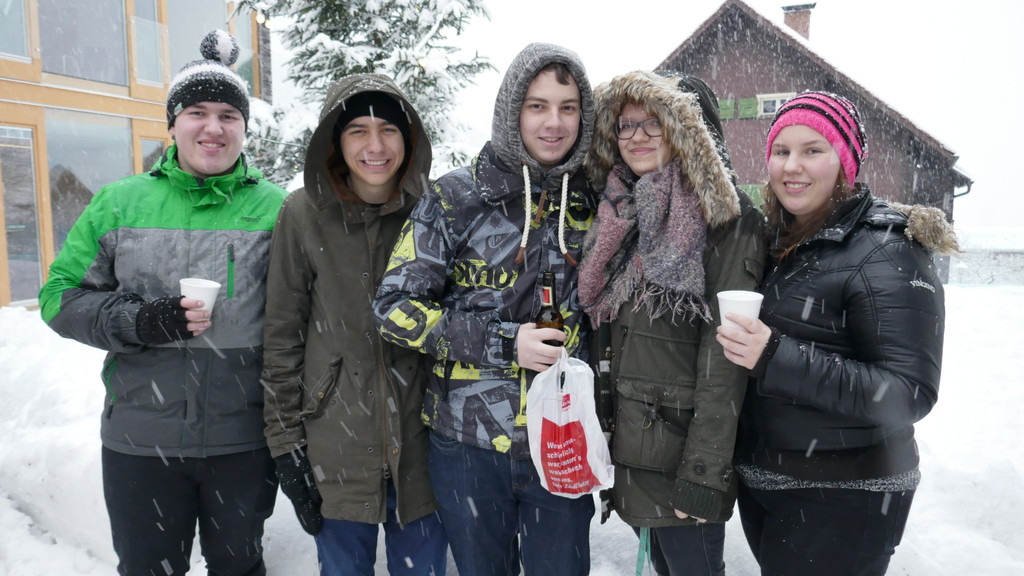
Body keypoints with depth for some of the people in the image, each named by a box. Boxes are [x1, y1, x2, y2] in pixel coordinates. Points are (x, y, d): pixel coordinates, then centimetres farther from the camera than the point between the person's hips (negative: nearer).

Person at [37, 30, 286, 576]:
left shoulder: (277, 208, -3)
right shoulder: (118, 204, 2)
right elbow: (61, 294, 3)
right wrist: (138, 320, -15)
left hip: (245, 441, -1)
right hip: (139, 440, 1)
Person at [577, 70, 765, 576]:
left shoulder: (726, 219, -12)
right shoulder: (623, 214, 10)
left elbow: (724, 356, -17)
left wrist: (704, 472, -19)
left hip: (683, 453, -7)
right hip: (628, 449, 7)